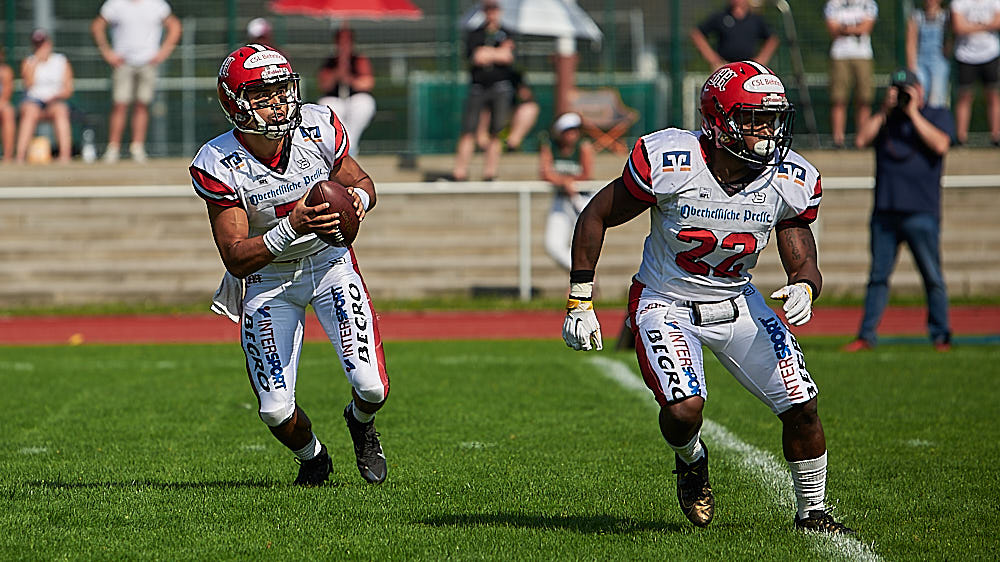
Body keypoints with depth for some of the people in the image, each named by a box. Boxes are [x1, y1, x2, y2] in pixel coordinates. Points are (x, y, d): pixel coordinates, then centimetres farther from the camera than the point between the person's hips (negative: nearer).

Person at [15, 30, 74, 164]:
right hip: (33, 100, 0)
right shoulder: (28, 62, 12)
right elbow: (28, 84, -8)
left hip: (56, 101, 0)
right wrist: (37, 60, -11)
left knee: (61, 111, -36)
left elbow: (68, 89, 6)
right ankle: (20, 157, -45)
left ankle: (65, 157, -47)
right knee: (30, 112, -36)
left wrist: (55, 96, -14)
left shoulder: (61, 61, 12)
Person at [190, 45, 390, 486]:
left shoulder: (319, 128, -17)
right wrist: (292, 228, -39)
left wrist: (359, 197, -23)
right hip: (266, 278, -1)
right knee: (276, 410, -9)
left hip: (329, 261, 1)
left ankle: (361, 423, 26)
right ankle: (312, 457, 28)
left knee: (372, 388, -14)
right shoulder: (218, 166, -24)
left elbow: (359, 181, 2)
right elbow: (236, 258, -23)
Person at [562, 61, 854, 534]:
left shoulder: (790, 183, -13)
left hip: (737, 305, 4)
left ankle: (811, 511, 18)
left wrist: (803, 288, -31)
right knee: (683, 410, -24)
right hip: (665, 305, -4)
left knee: (801, 406, -6)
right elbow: (596, 217, -11)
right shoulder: (669, 163, -24)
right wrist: (580, 303, -12)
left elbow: (804, 264, -5)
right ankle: (691, 460, 14)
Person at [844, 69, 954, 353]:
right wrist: (886, 110, -1)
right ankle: (866, 336, 8)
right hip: (885, 211, 4)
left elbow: (940, 145, -11)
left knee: (932, 277, -3)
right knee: (878, 276, 5)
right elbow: (863, 138, 3)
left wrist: (913, 113, -7)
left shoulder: (939, 115, 8)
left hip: (921, 212, -4)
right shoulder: (886, 118, 18)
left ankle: (940, 336, 3)